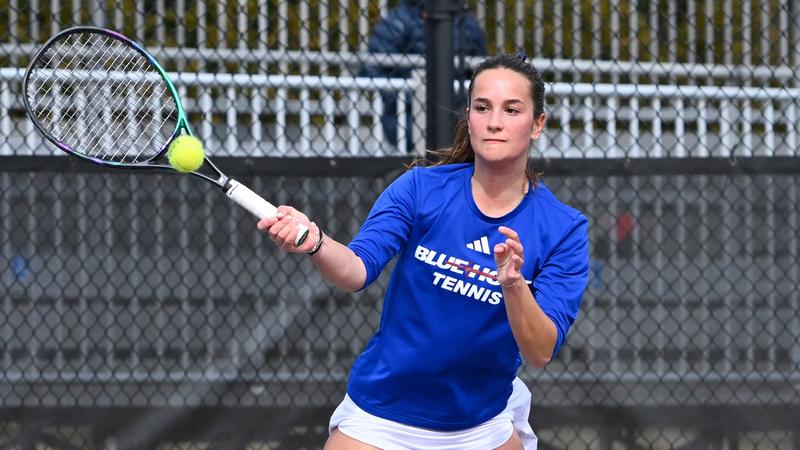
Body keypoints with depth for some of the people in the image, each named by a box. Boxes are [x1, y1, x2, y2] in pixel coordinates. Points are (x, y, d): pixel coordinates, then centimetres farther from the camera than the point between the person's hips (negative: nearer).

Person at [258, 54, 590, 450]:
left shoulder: (563, 229, -12)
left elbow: (540, 353, -21)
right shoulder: (422, 187, -12)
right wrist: (315, 242, -46)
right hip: (381, 415, -1)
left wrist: (514, 285, -39)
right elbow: (356, 271, -25)